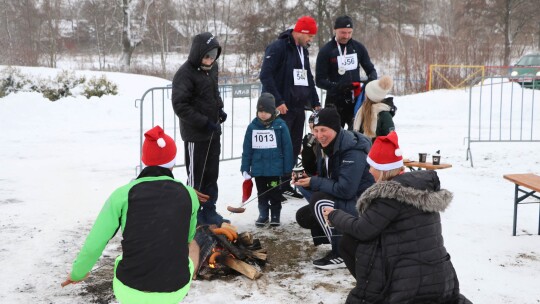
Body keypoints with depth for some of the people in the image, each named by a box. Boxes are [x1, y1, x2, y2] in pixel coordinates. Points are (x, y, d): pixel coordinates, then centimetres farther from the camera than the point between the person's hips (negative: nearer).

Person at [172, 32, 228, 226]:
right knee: (196, 176, 2)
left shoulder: (212, 68, 6)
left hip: (213, 131, 8)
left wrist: (220, 108, 6)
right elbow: (180, 105, -20)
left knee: (212, 174, 14)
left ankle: (209, 211, 26)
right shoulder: (185, 73, -18)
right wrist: (204, 122, -22)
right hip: (195, 134, -8)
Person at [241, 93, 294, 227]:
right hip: (258, 169, 3)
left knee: (274, 193, 10)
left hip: (275, 168, -3)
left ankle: (275, 215, 24)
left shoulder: (280, 126, -10)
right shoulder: (252, 127, -3)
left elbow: (287, 148, -7)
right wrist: (245, 168, -1)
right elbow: (247, 149, 1)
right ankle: (263, 215, 28)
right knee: (262, 193, 15)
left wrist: (288, 169, -8)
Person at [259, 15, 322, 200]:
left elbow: (308, 78, 23)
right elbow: (265, 76, -17)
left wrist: (315, 102, 16)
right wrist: (277, 101, -20)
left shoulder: (303, 50, 16)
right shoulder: (278, 47, -11)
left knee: (294, 147, 9)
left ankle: (285, 184, 18)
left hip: (298, 107, 8)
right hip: (281, 108, -8)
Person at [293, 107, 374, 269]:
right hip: (341, 202, 9)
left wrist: (314, 182, -22)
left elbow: (345, 190, -32)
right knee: (303, 216, 2)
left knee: (320, 202, -28)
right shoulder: (326, 148, 3)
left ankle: (341, 254, -16)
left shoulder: (353, 151, -25)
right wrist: (306, 180, -12)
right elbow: (325, 181, 8)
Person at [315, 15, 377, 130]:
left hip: (356, 101, 3)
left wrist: (372, 79, -10)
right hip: (335, 103, -3)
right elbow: (320, 80, -6)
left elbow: (371, 69, 14)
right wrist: (337, 86, -24)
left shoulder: (358, 47, 5)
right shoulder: (326, 51, -5)